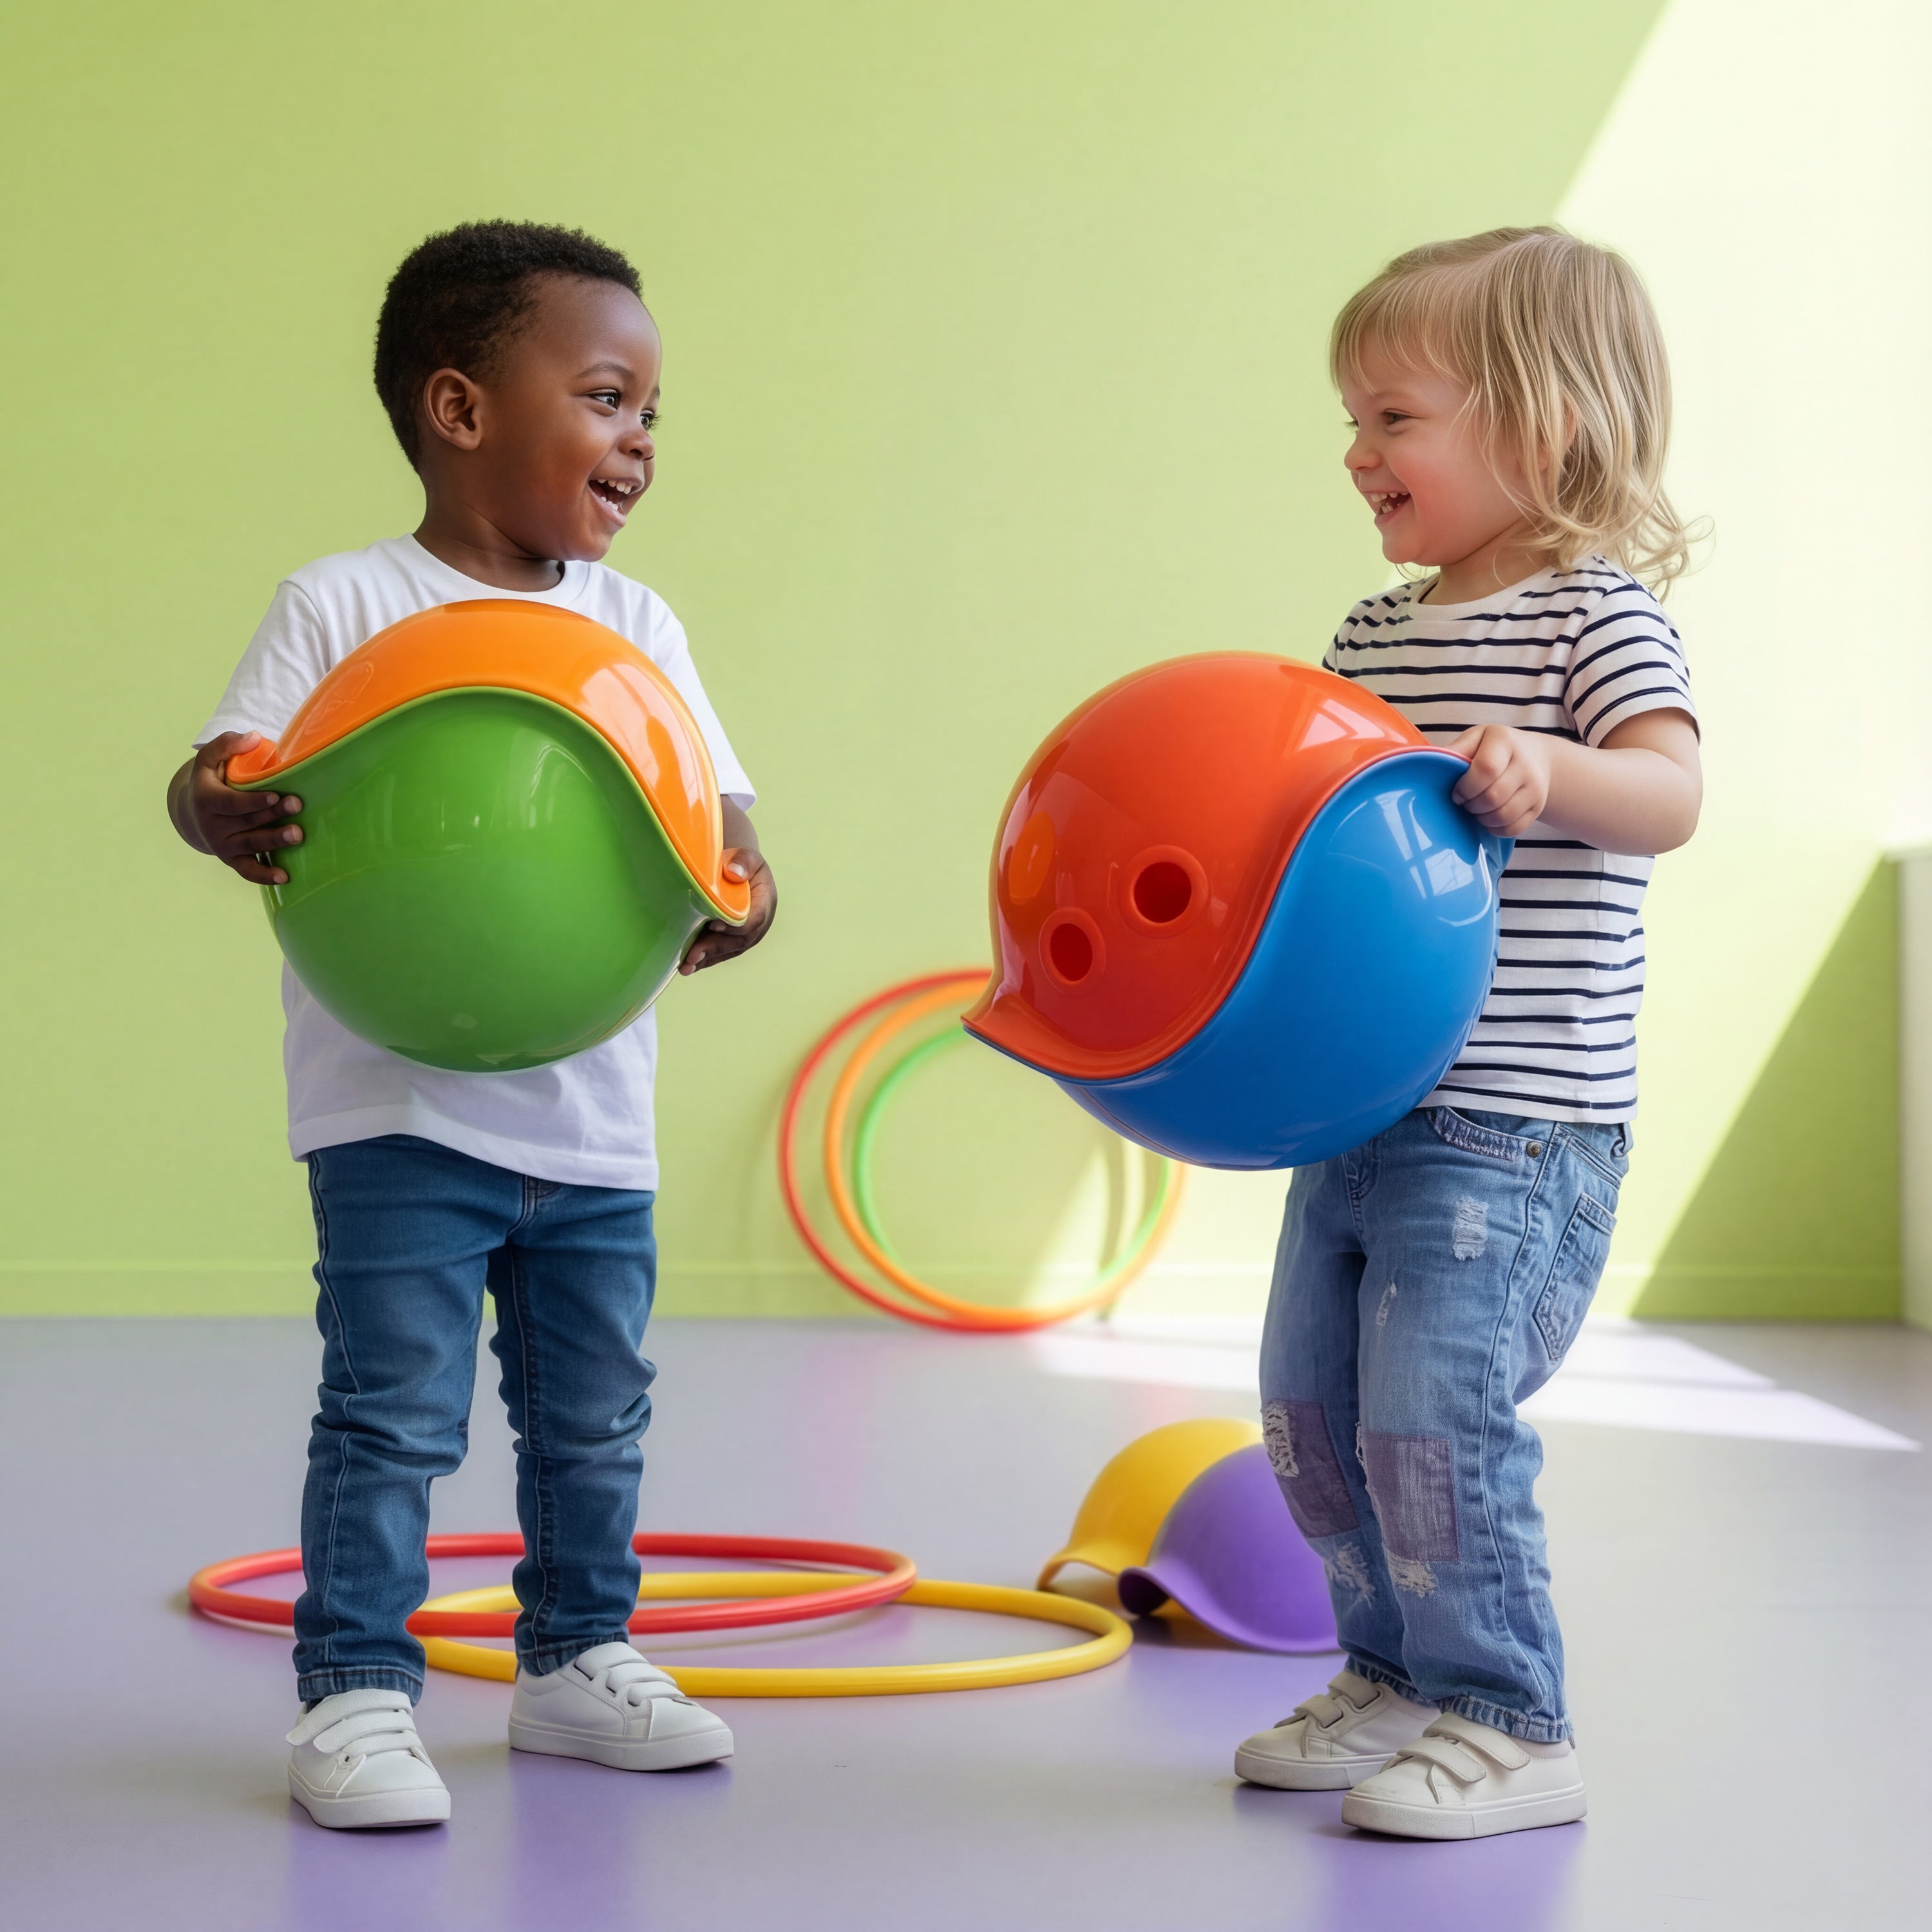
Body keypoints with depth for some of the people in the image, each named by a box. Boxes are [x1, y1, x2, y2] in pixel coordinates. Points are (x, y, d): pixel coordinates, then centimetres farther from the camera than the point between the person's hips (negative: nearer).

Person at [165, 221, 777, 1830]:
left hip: (593, 1115, 5)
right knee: (393, 1412, -4)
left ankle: (578, 1654, 32)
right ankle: (356, 1688, 7)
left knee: (594, 1413, 15)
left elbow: (714, 807, 3)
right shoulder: (345, 607, -6)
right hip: (401, 1110, -5)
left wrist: (737, 889, -20)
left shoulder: (638, 626, 7)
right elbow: (221, 777, -12)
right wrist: (230, 815, -36)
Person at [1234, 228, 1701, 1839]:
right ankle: (1400, 1676, 30)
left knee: (1431, 1419, -11)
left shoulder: (1595, 612, -9)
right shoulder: (1374, 636, 14)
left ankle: (1508, 1727, 4)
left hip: (1512, 1127, -8)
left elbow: (1671, 794, -22)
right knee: (1313, 1413, 14)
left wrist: (1548, 772, -41)